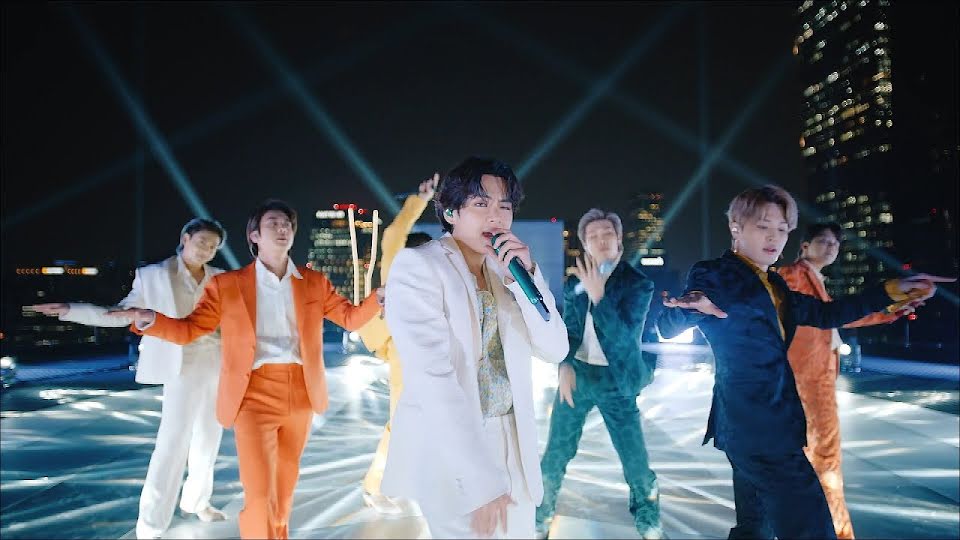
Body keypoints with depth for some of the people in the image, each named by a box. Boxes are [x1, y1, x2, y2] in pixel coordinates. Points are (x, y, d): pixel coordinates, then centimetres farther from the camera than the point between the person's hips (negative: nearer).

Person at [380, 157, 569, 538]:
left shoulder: (507, 270, 7)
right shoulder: (417, 266, -13)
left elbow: (555, 350, 2)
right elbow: (433, 376, -22)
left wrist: (527, 275, -12)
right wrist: (482, 479, -24)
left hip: (512, 444, 6)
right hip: (448, 447, -6)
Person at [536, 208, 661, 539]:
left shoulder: (638, 283, -5)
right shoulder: (574, 283, 5)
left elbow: (624, 337, -15)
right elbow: (568, 329, 8)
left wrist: (598, 295, -27)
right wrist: (565, 365, -11)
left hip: (615, 381, -2)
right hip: (577, 375, 2)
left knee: (636, 462, 3)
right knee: (555, 455, 6)